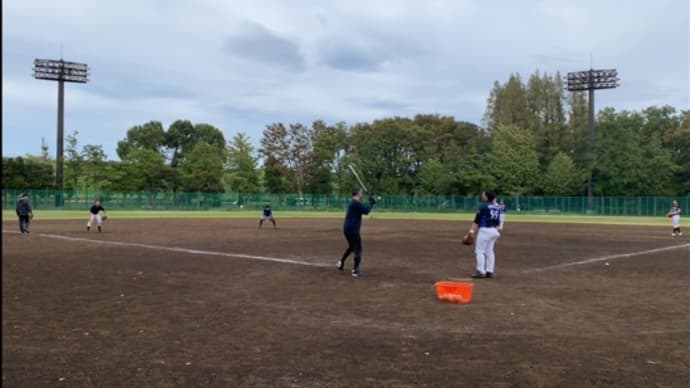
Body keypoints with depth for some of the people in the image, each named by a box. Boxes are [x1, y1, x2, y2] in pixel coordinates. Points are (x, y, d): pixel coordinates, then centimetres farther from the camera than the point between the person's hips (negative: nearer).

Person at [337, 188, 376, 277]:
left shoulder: (352, 202, 16)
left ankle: (340, 263, 29)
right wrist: (371, 203, -3)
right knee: (358, 250, -3)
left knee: (351, 247, 27)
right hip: (352, 229, -10)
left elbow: (363, 209, 20)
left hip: (347, 228, 10)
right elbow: (366, 211, -17)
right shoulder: (356, 203, -15)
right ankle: (355, 270, -5)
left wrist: (370, 204, 11)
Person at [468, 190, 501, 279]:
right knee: (489, 251, 13)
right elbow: (498, 222, 13)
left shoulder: (483, 206, -12)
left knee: (479, 251, -2)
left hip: (484, 230, -8)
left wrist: (472, 230, -13)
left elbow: (477, 219, -14)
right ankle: (489, 271, 15)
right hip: (493, 230, 8)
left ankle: (481, 272, -5)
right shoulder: (497, 207, 9)